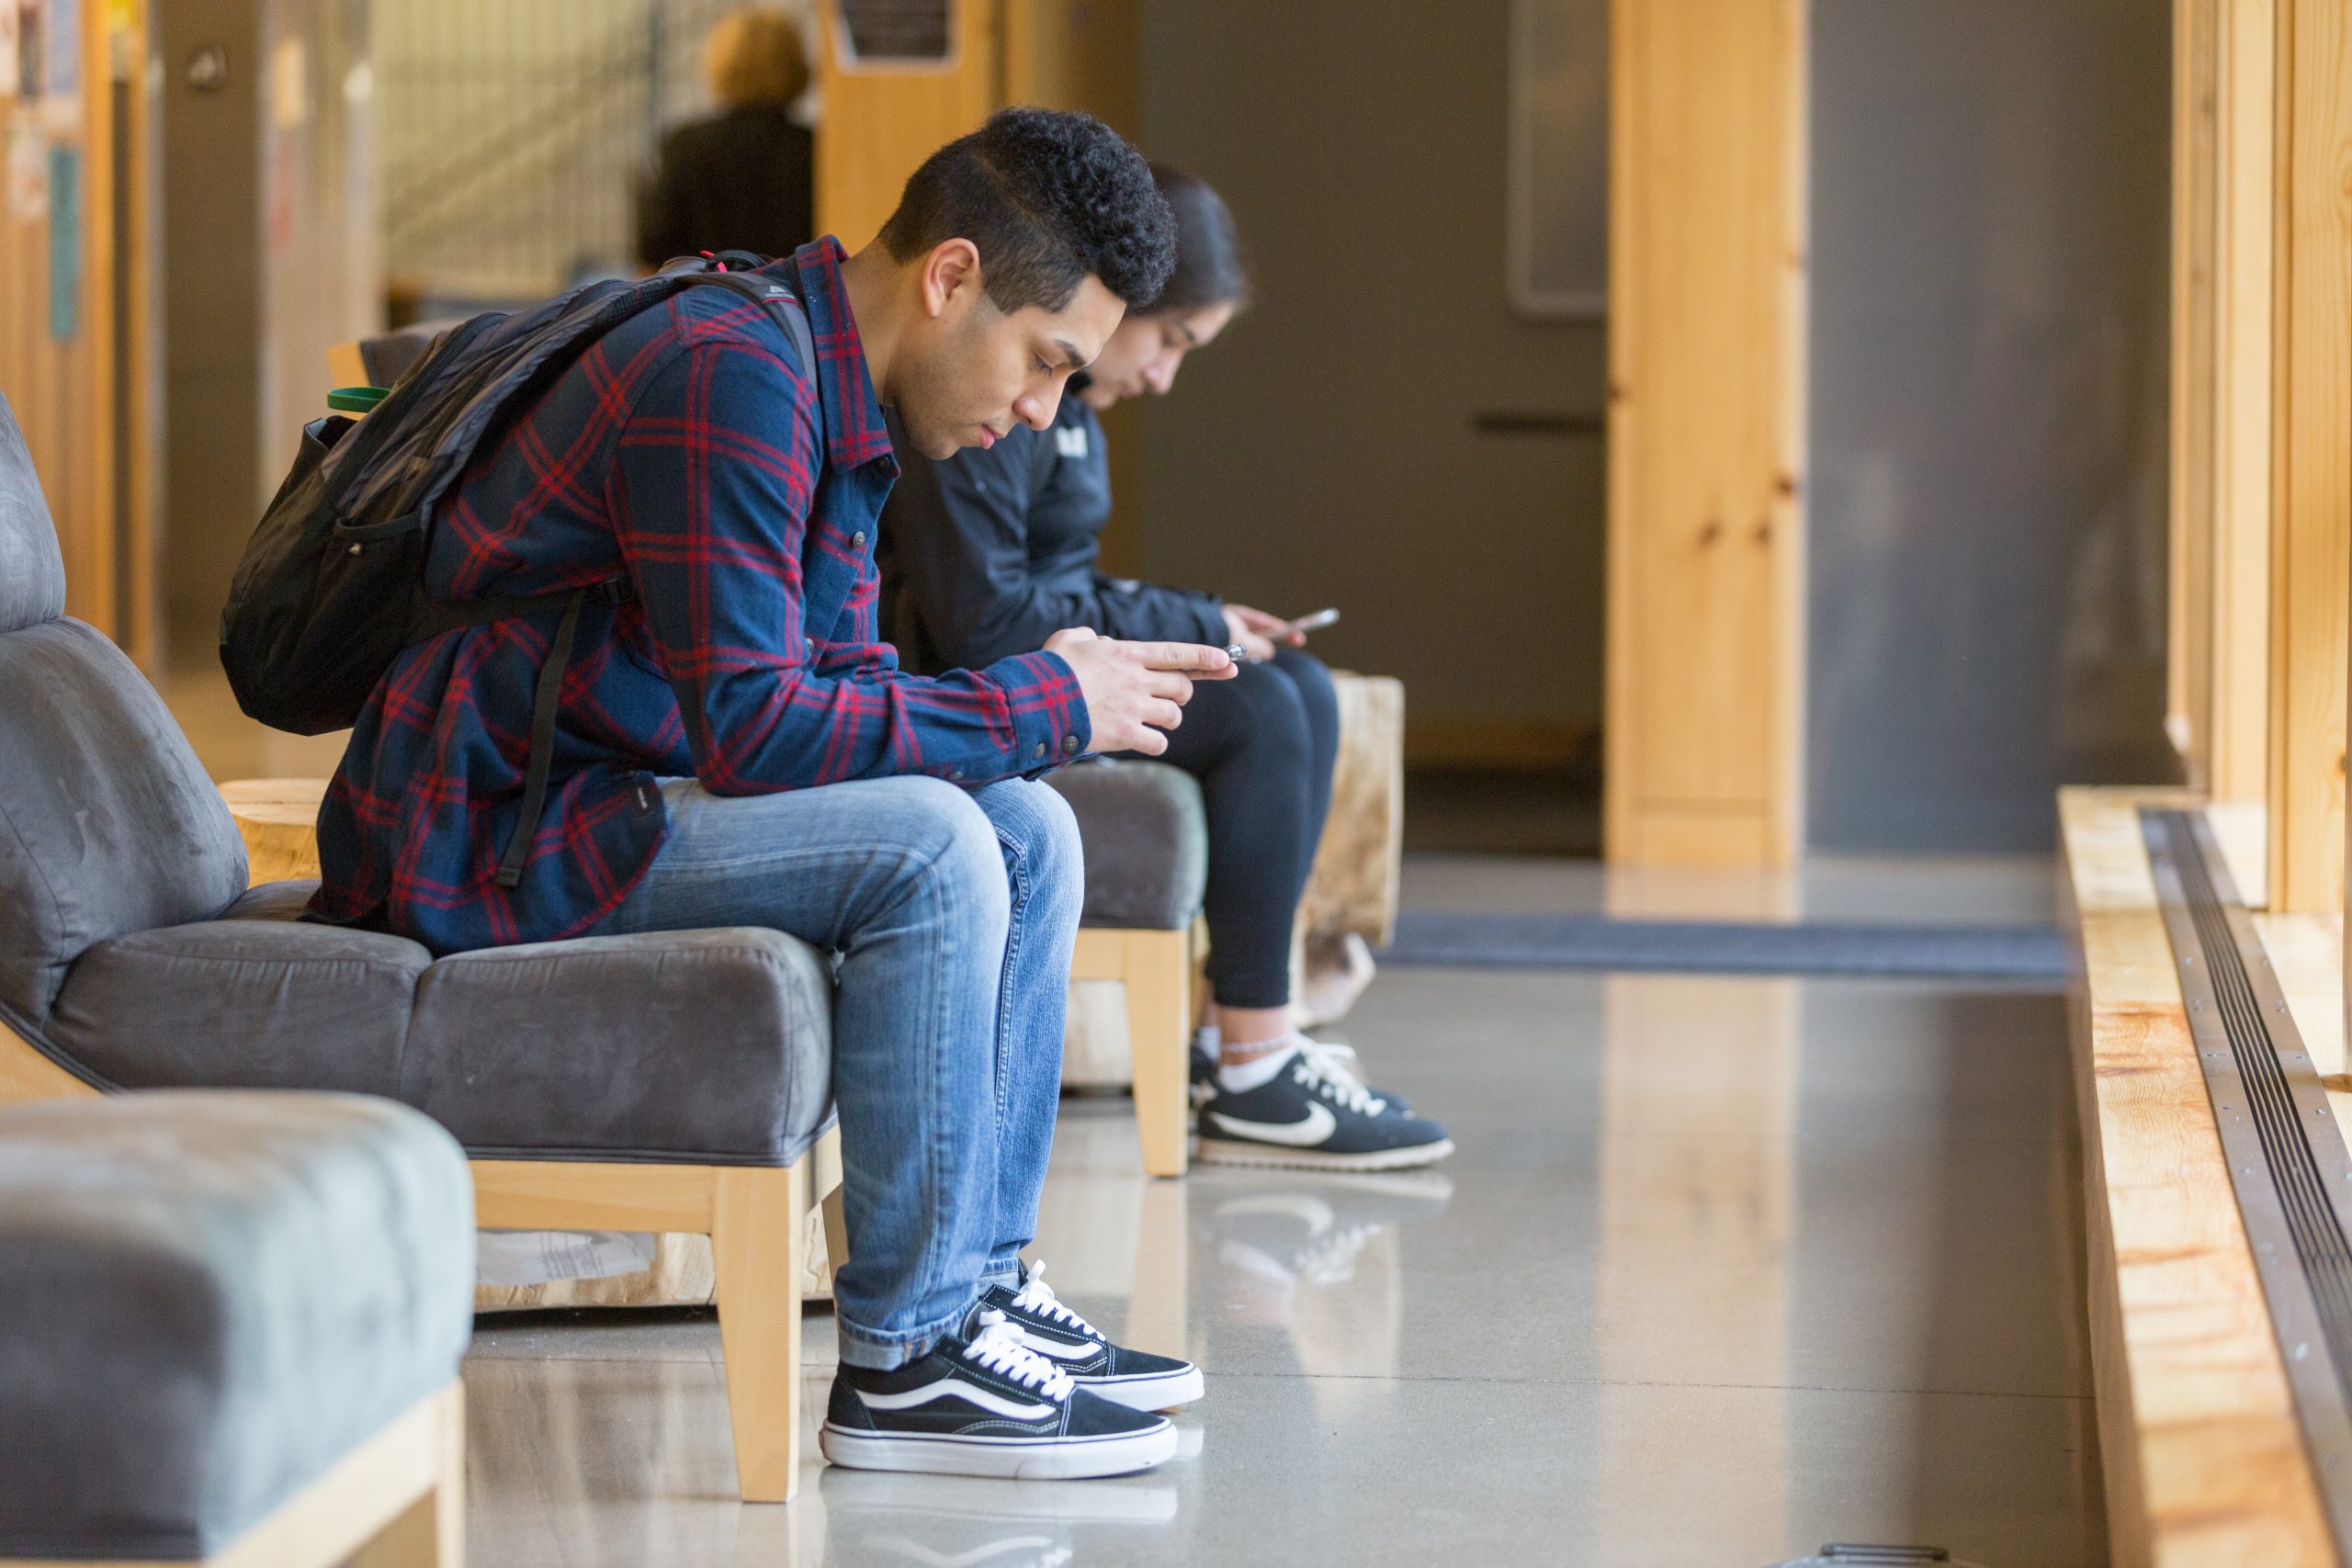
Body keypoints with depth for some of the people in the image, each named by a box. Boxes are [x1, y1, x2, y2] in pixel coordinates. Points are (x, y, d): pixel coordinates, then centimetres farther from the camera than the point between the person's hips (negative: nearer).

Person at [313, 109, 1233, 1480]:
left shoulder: (826, 394, 11)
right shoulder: (729, 376, -22)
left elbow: (841, 690, 13)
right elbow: (755, 729, -26)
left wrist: (1062, 693, -4)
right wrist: (1047, 706, -17)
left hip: (599, 796, 10)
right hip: (479, 846, -10)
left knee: (1027, 833, 6)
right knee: (926, 849, -25)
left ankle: (981, 1285, 7)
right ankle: (907, 1359, -16)